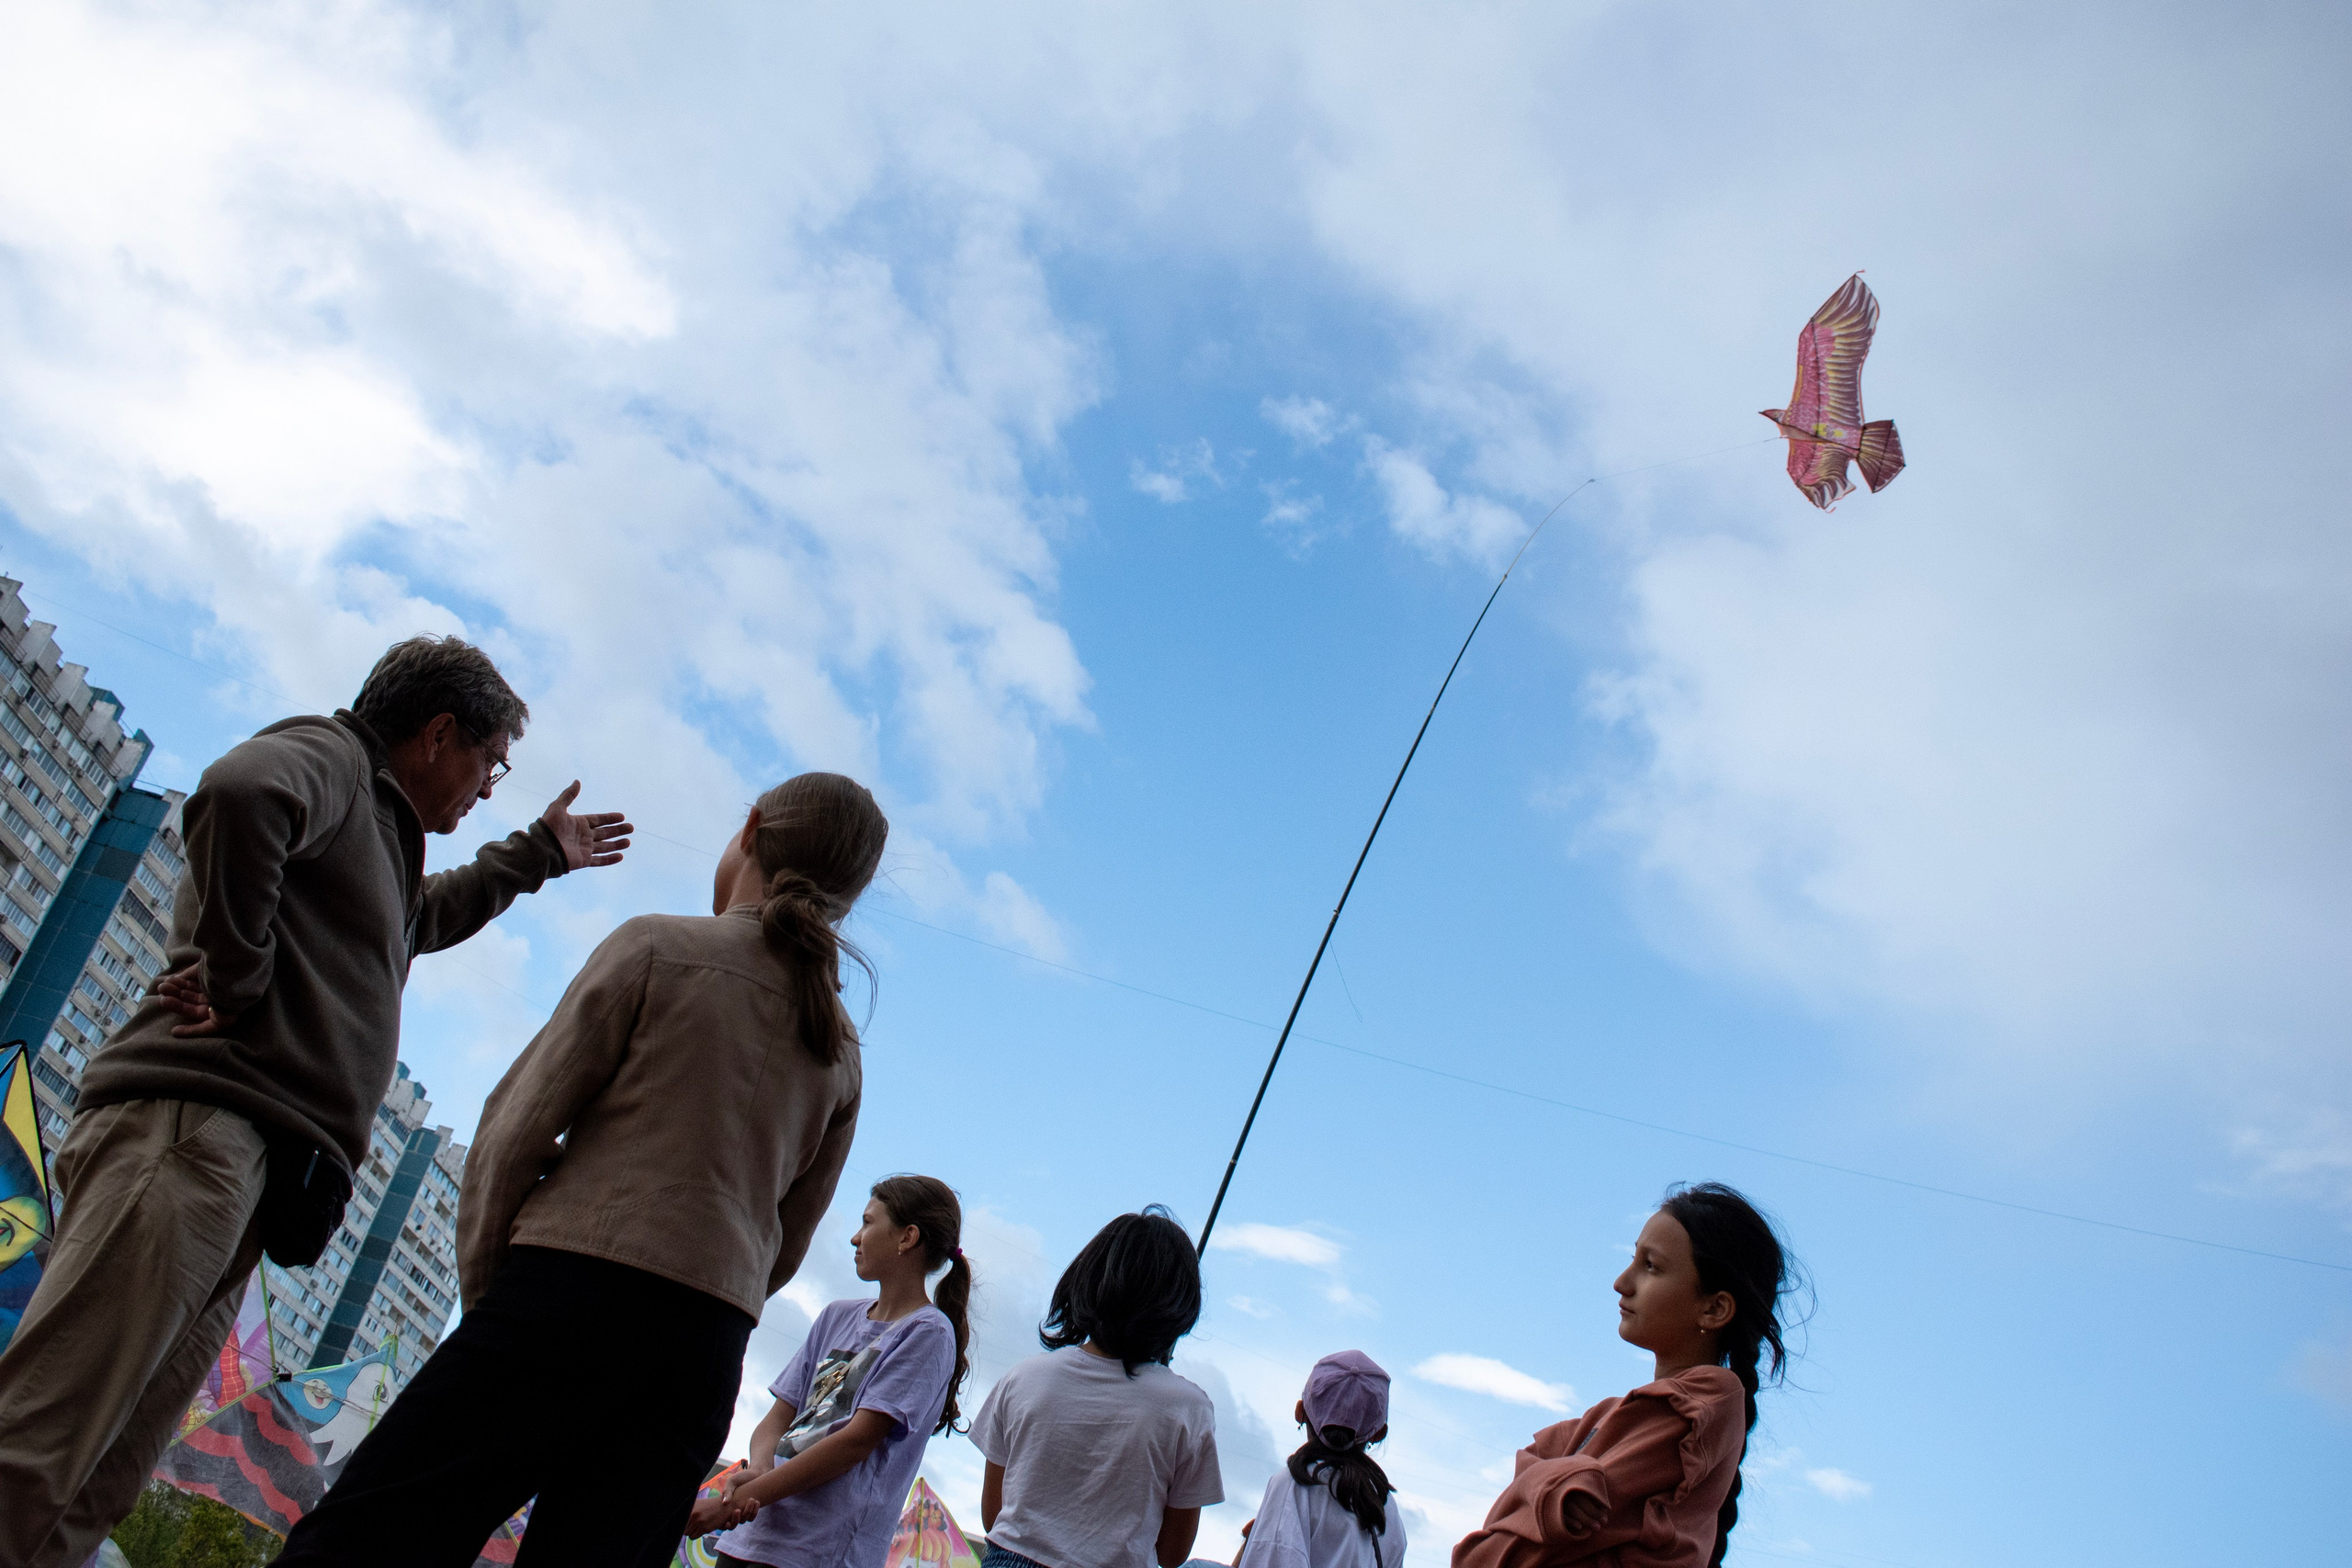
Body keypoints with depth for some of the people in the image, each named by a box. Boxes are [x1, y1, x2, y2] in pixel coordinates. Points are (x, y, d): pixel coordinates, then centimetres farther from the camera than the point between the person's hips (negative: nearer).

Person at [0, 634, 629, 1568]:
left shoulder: (379, 833, 33)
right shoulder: (328, 757, 4)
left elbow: (426, 914, 56)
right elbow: (241, 792, -21)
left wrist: (536, 855, 64)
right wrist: (237, 980, -14)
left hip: (253, 1174, 9)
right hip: (200, 1120, -9)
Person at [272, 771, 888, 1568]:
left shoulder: (657, 948, 1)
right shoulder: (842, 1055, 16)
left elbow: (518, 1128, -2)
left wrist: (482, 1289, 7)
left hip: (570, 1294, -5)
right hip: (705, 1357, 5)